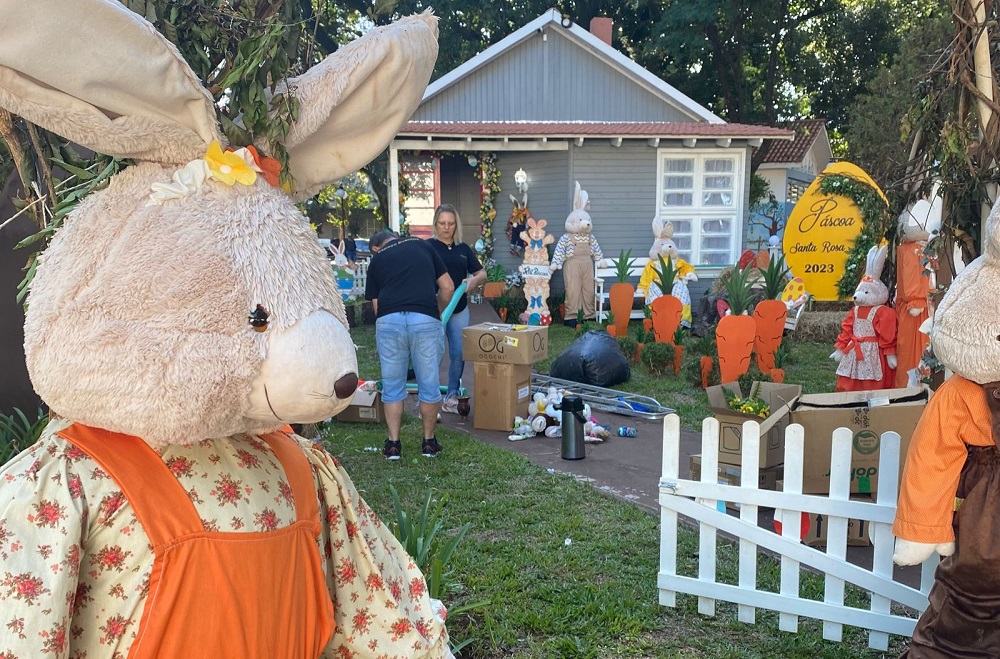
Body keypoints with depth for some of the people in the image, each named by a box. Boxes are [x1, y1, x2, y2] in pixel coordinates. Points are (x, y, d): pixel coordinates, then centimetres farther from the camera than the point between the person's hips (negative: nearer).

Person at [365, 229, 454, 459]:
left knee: (392, 386, 14)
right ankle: (429, 442, 23)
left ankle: (393, 444, 20)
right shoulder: (422, 246, 21)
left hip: (388, 320, 1)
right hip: (425, 319, 0)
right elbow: (448, 288, 18)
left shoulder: (377, 260, 20)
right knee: (429, 384, 12)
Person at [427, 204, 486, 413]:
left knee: (459, 355, 6)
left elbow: (482, 273, 16)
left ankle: (451, 398, 20)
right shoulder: (428, 246, -2)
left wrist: (473, 280, -6)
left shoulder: (463, 249, 11)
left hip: (460, 309, 5)